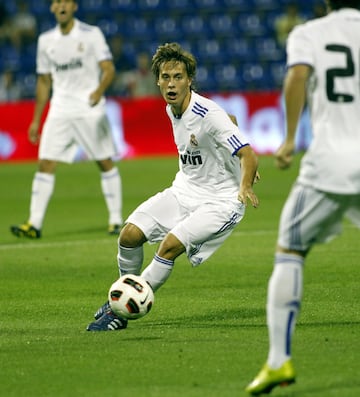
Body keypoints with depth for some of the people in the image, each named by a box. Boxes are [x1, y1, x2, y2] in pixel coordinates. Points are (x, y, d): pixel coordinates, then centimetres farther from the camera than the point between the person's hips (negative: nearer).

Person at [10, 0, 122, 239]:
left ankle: (116, 220, 9)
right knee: (46, 164, -6)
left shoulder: (91, 34, -3)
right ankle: (35, 224, -6)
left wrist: (99, 90, -30)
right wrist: (36, 120, 15)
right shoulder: (46, 40, 9)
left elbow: (109, 69, -9)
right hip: (60, 110, 3)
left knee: (106, 162, -1)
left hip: (91, 109, -3)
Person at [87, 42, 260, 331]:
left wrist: (245, 186, -46)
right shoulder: (172, 110, 1)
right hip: (185, 190, 8)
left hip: (220, 200, -8)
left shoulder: (209, 115, -24)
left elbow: (248, 155, -27)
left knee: (171, 245, -23)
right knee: (130, 234, -7)